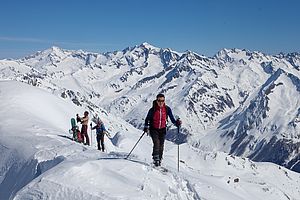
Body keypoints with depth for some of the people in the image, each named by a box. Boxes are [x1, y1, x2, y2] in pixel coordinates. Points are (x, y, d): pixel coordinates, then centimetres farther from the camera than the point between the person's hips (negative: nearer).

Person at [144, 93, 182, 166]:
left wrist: (176, 123, -16)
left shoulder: (167, 109, -7)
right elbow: (147, 119, -1)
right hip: (154, 129, -2)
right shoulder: (153, 110, -11)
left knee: (161, 145, 0)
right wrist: (146, 127, -12)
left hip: (162, 130, 2)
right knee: (156, 143, -18)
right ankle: (156, 159, -15)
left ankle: (159, 159, 14)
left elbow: (172, 118, 1)